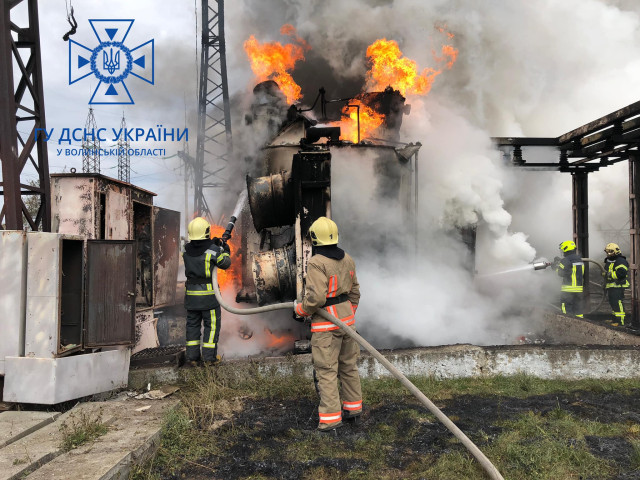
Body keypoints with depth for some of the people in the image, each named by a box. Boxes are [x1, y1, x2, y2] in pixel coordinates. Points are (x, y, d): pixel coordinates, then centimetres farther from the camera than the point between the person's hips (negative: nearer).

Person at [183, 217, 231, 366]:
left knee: (193, 324, 14)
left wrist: (213, 244, 7)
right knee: (211, 325, 6)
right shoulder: (213, 250, -14)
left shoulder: (187, 249, -1)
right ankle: (209, 357, 7)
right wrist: (225, 251, 16)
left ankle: (192, 356, 16)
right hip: (208, 294, -4)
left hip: (191, 294, 4)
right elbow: (225, 264, 0)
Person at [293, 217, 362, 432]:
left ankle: (330, 417, 3)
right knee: (348, 366, 18)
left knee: (326, 370, -1)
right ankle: (353, 408, 30)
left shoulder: (317, 263, -17)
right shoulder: (347, 259, 8)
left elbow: (316, 297, -25)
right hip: (347, 317, 8)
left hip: (326, 322, -8)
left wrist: (300, 309, -7)